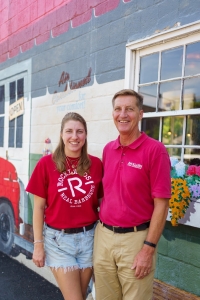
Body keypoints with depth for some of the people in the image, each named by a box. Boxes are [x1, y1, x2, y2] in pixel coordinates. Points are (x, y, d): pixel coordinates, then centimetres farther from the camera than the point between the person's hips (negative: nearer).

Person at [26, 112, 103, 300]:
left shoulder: (96, 164, -4)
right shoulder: (46, 163, -10)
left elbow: (102, 202, 5)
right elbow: (39, 207, -4)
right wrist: (38, 244, -4)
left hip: (89, 237, 3)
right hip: (58, 238, -2)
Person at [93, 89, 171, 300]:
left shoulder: (155, 150, -12)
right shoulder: (108, 149, 6)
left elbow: (161, 204, -12)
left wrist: (149, 248, -13)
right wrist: (100, 230, 10)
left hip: (135, 238, -5)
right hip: (103, 235, 5)